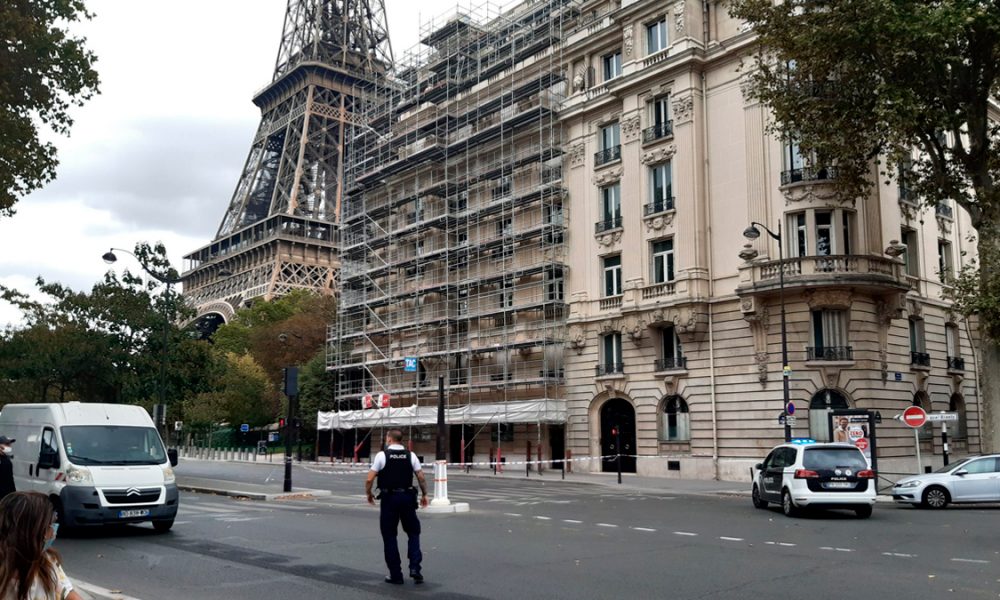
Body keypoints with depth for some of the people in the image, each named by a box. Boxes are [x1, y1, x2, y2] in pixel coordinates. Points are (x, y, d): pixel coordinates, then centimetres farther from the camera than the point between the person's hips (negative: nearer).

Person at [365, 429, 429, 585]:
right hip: (407, 497, 2)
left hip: (389, 498, -2)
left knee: (389, 536, 9)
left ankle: (395, 574, 11)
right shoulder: (411, 455, 3)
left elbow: (369, 479, -7)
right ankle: (415, 567, 0)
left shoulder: (382, 455, -4)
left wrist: (368, 493, 11)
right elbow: (421, 477, 1)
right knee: (413, 532, 15)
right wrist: (424, 494, 15)